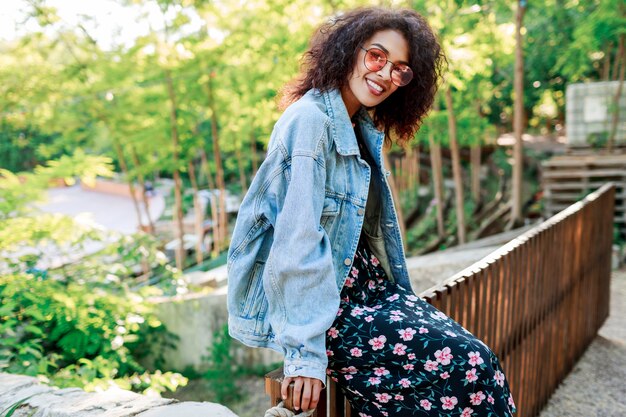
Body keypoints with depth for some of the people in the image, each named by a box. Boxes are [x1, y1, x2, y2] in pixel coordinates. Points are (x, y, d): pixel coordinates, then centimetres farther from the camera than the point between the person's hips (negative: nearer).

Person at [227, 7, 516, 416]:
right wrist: (306, 352, -24)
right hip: (314, 302, -8)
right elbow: (298, 242, -23)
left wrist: (404, 301, 15)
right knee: (462, 362, -15)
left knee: (478, 359, -7)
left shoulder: (364, 129, 11)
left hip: (363, 286, 8)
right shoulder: (310, 120, -16)